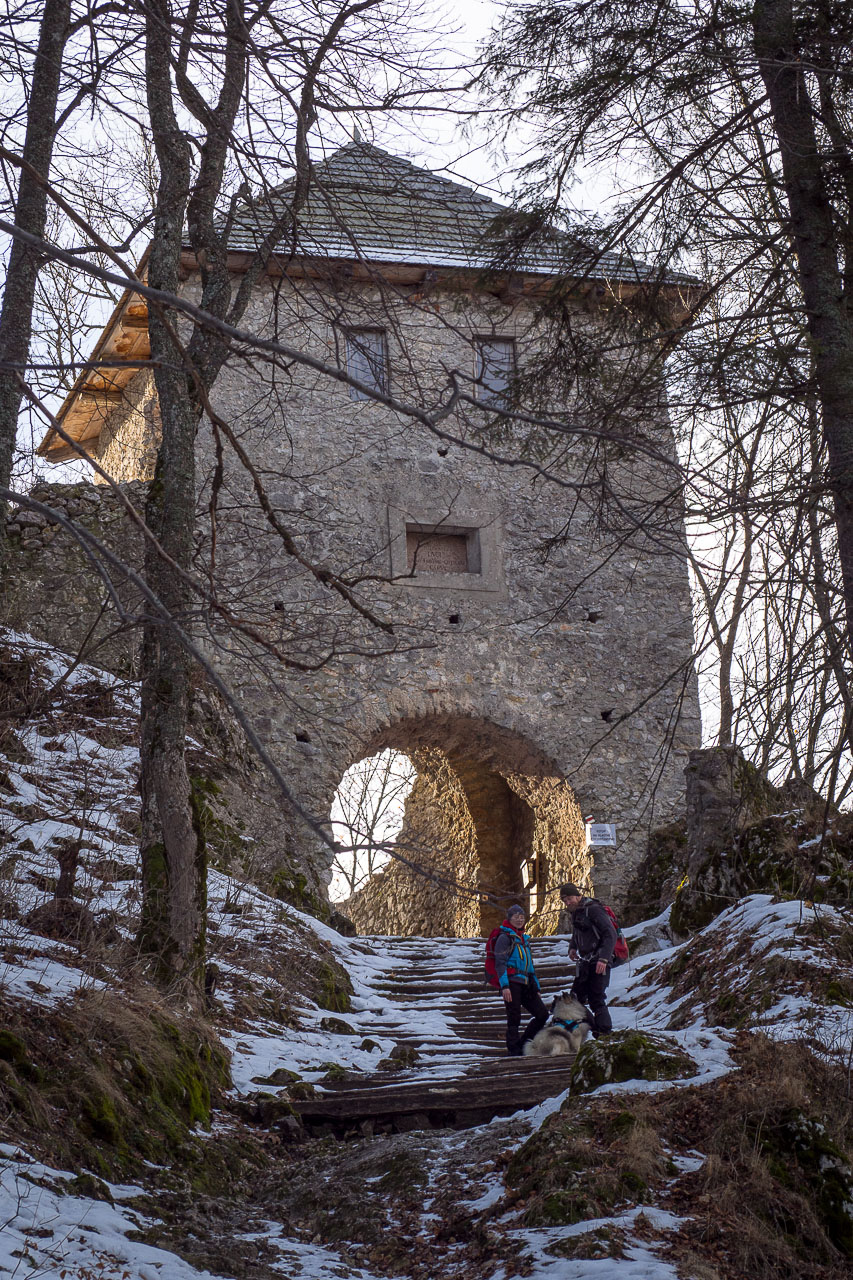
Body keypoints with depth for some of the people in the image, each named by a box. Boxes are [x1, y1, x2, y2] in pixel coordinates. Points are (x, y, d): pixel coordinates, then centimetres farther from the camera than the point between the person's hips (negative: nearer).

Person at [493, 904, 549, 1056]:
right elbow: (500, 963, -10)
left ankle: (522, 1044, 12)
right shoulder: (505, 937, -1)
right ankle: (514, 1050, 3)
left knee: (542, 1014, 1)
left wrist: (536, 987, 25)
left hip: (525, 983, 8)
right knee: (514, 1018, -6)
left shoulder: (524, 938, 23)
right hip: (512, 982, -8)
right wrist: (504, 986, -20)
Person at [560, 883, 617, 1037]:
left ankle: (605, 1033, -7)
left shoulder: (593, 909, -13)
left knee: (596, 999, -11)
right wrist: (572, 948, 9)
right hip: (585, 962, 9)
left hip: (599, 963, -9)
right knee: (576, 996, 6)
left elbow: (610, 934, -19)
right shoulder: (575, 912, 15)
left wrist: (603, 958, -26)